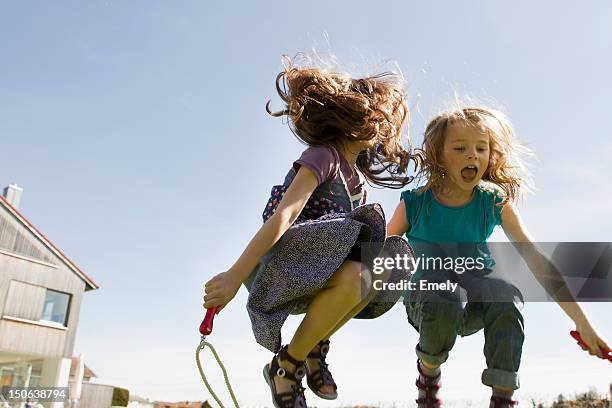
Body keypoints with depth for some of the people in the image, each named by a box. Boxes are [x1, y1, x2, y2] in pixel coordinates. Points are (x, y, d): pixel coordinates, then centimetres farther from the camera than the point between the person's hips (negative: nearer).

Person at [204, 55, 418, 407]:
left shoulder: (359, 175, 12)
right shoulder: (323, 155, -14)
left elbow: (365, 231, 18)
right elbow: (283, 216, -27)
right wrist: (235, 275, -33)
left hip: (316, 267, 8)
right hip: (277, 266, -8)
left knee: (392, 262, -9)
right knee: (354, 279, -32)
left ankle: (316, 345, 3)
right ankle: (286, 365, -9)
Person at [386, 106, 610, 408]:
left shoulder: (496, 203, -7)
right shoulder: (414, 203, -11)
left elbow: (536, 259, -11)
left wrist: (582, 323, -14)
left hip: (474, 308, 1)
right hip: (426, 300, -1)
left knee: (507, 295, -32)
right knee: (445, 298, -37)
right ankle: (428, 371, -4)